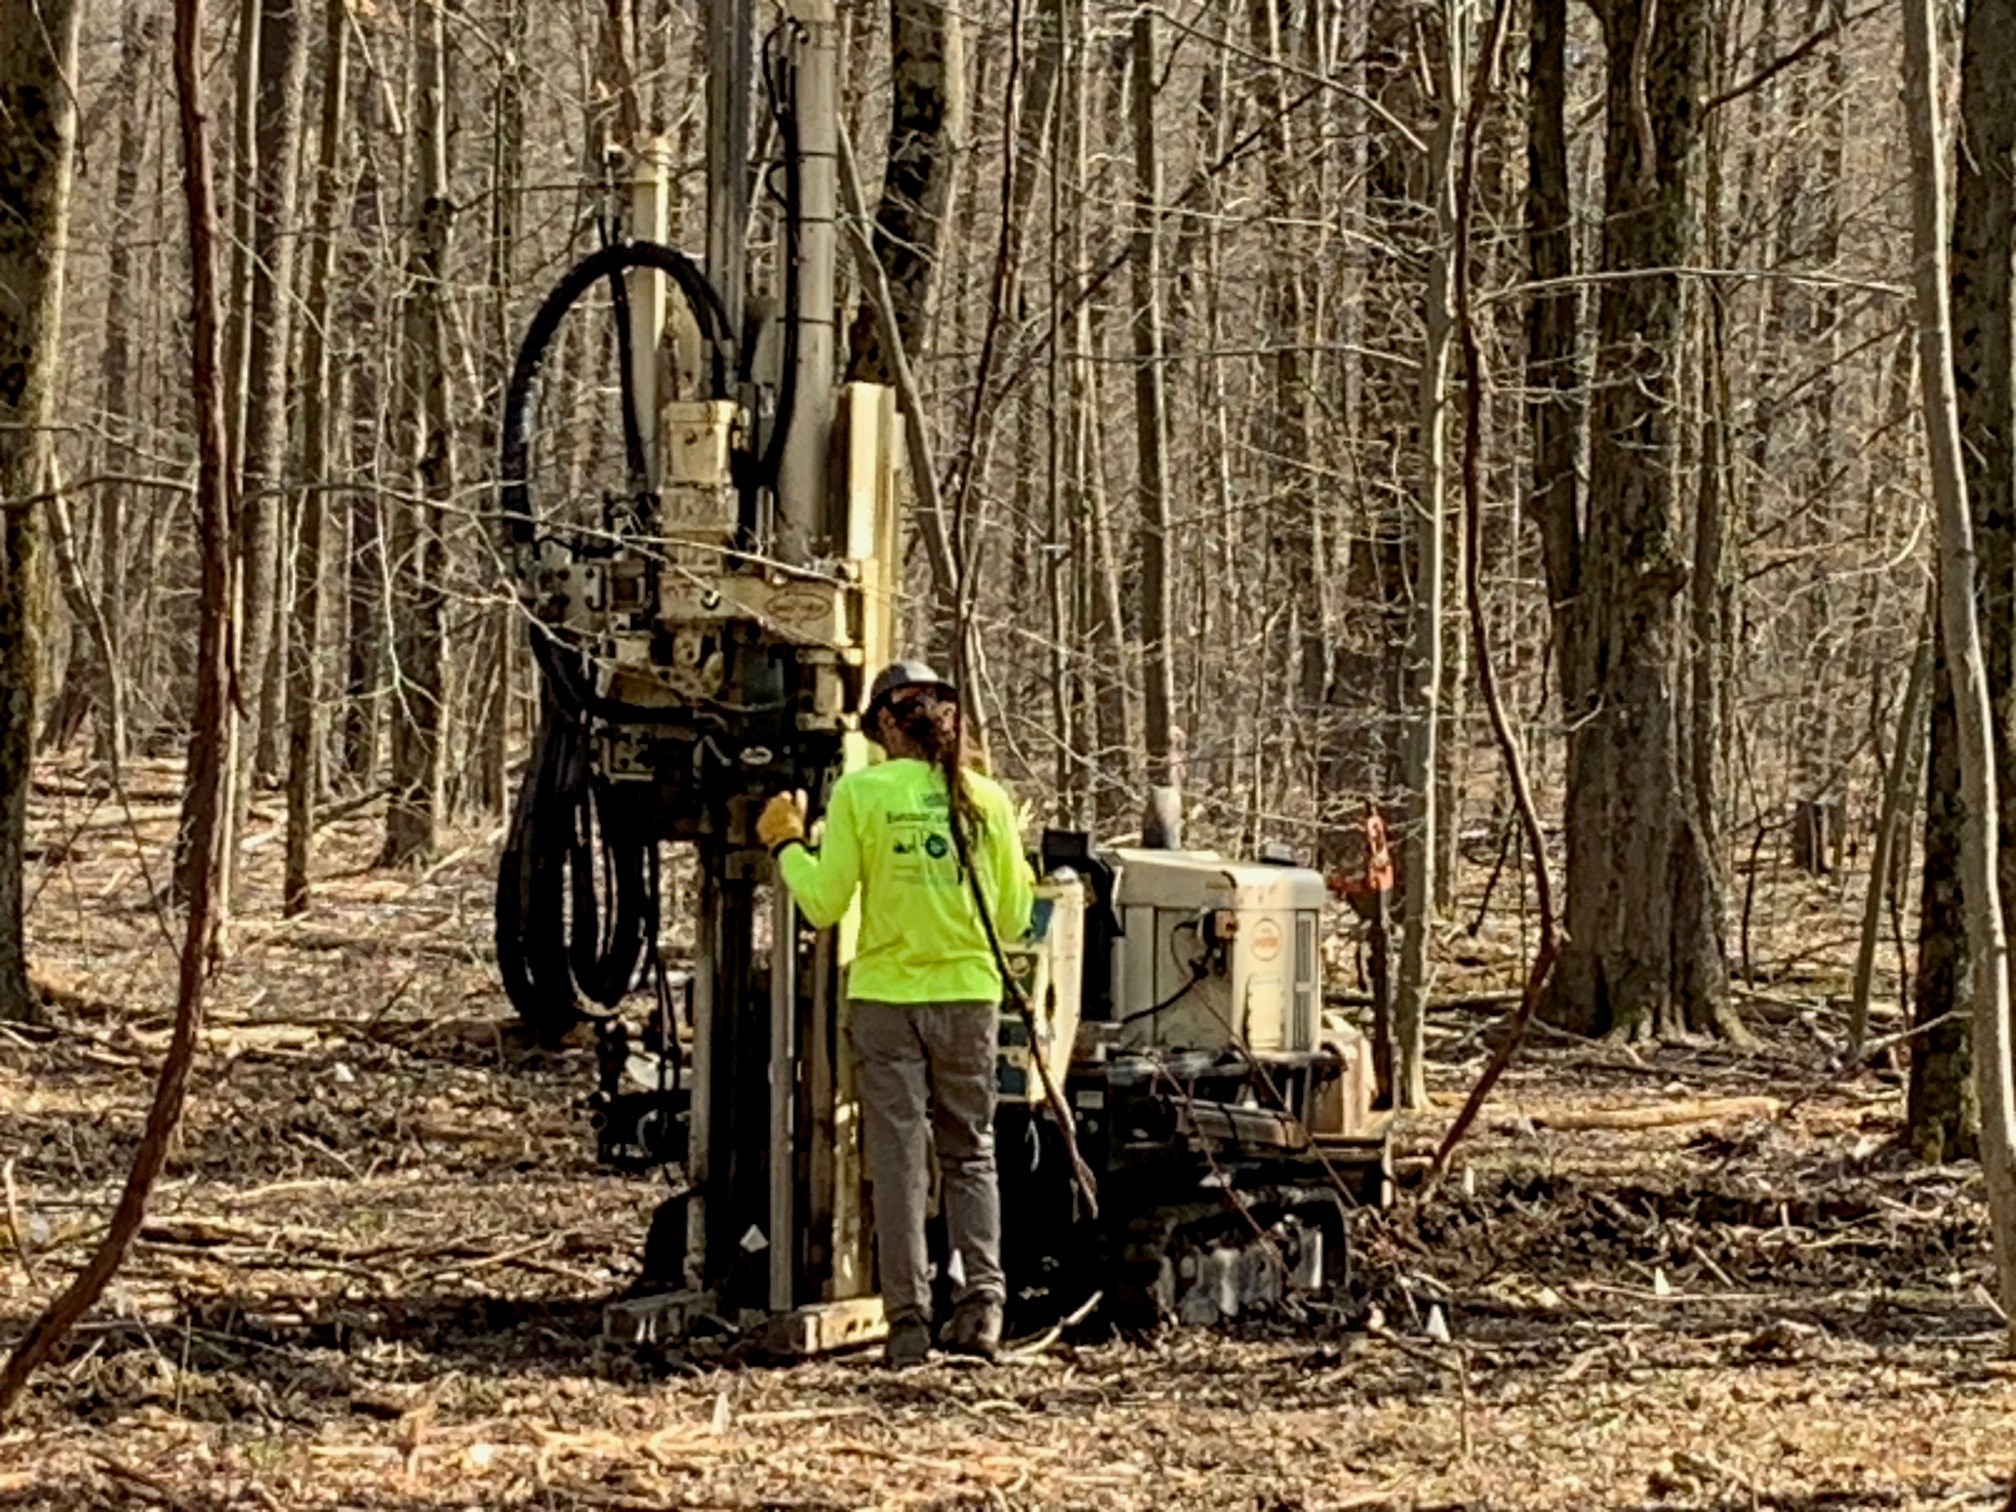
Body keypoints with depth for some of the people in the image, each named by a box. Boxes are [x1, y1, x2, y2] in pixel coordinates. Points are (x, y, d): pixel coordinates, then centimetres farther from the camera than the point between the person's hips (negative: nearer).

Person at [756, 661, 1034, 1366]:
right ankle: (981, 1298, 0)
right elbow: (1013, 918, 5)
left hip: (886, 996, -2)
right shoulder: (984, 798, 1)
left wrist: (786, 844, 10)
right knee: (970, 1153, 13)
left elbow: (824, 905, -5)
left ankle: (909, 1317, 2)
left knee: (898, 1157, 4)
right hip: (969, 994, 2)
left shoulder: (859, 793, -7)